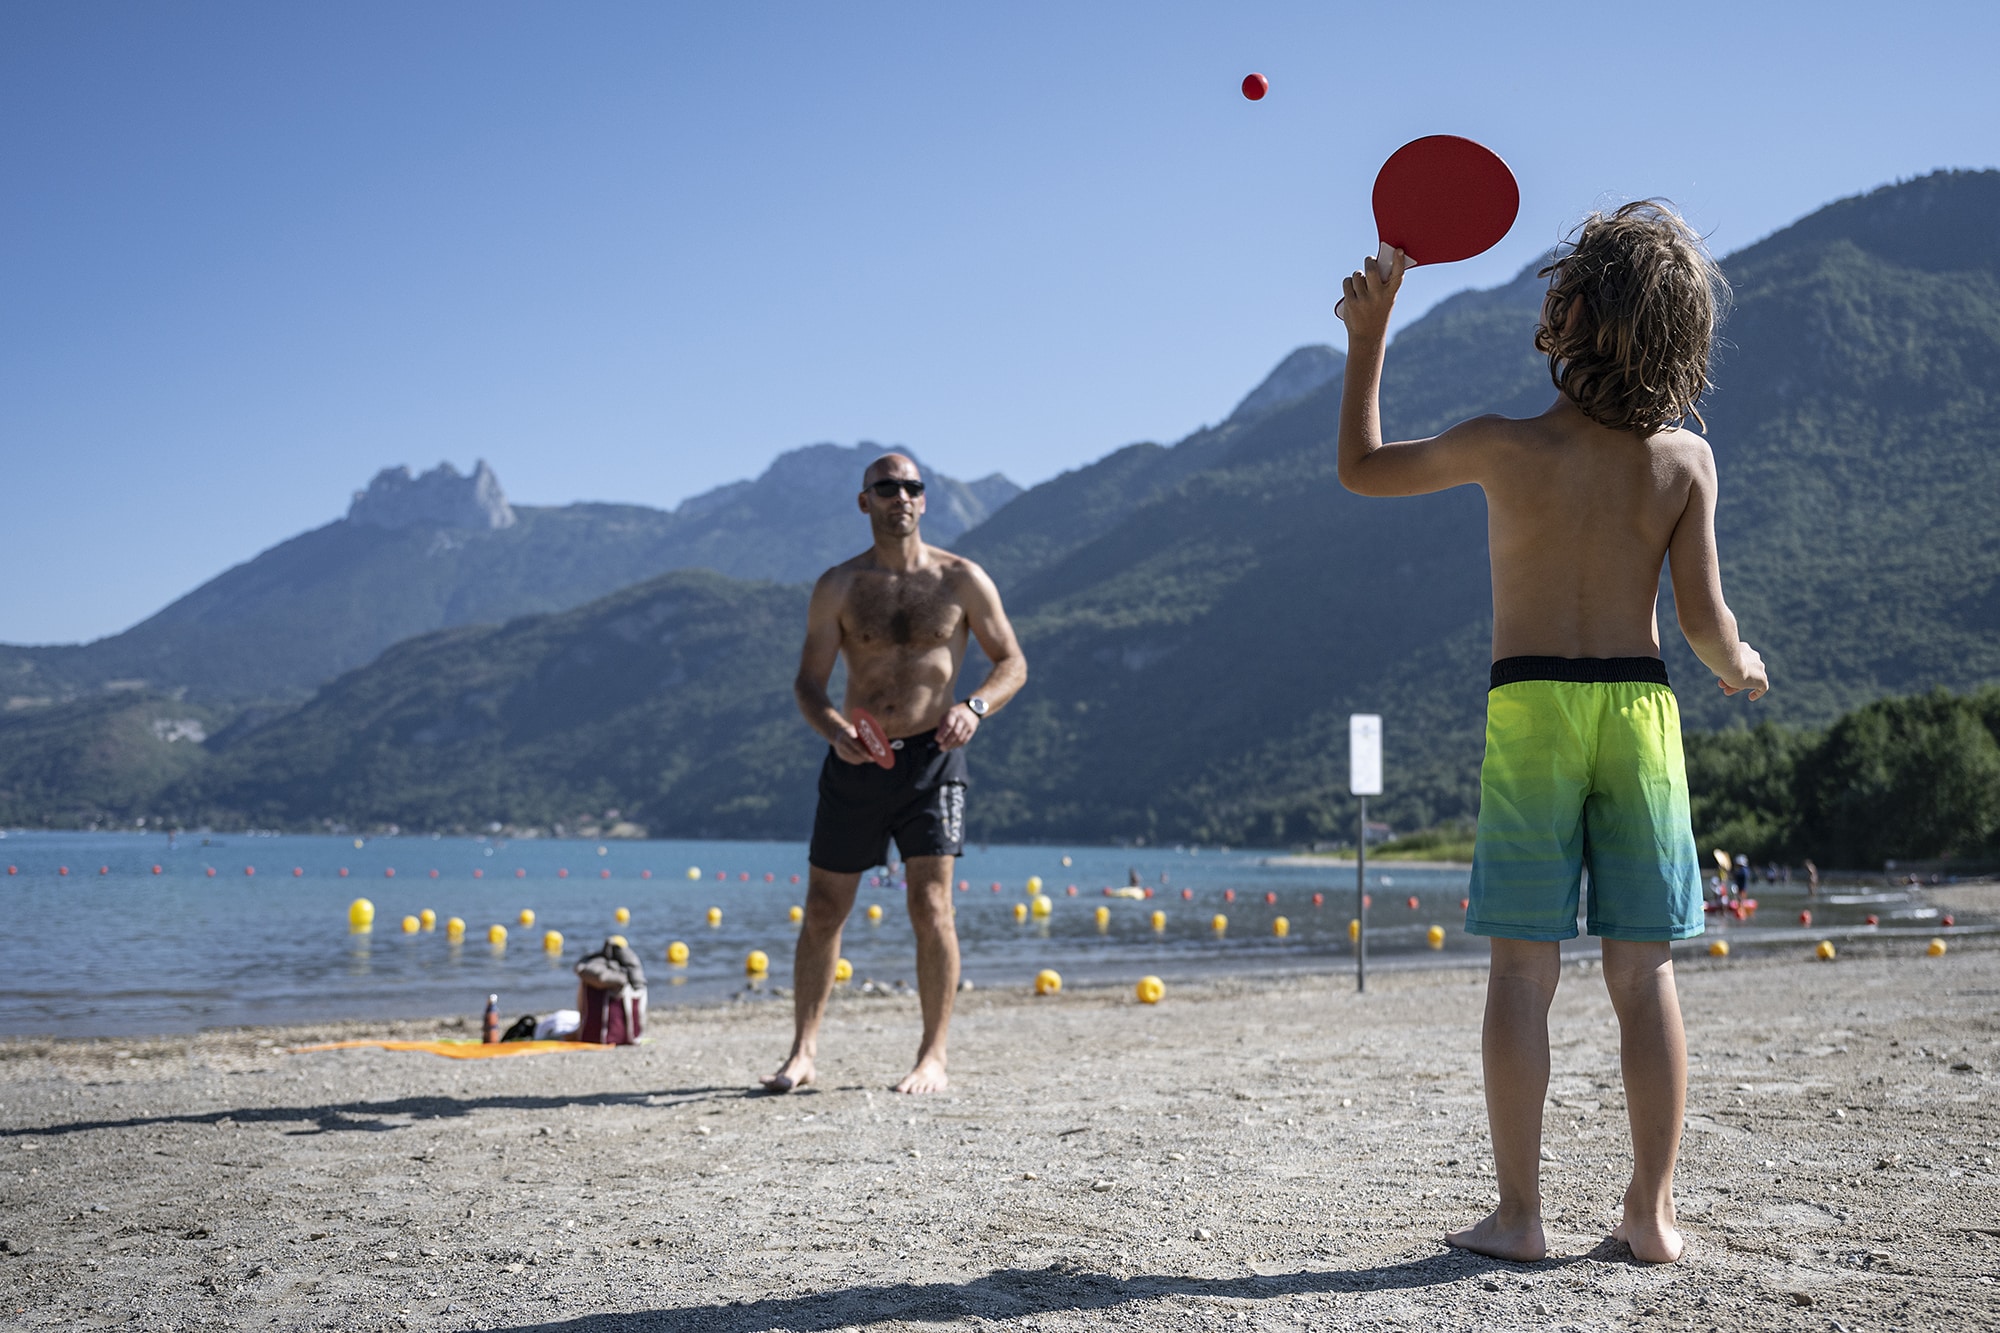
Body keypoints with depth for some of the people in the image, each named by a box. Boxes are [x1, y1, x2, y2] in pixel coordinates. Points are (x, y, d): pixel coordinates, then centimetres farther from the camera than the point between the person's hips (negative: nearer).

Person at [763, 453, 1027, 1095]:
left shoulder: (962, 580, 0)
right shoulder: (838, 585, 2)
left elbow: (1012, 663, 6)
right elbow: (809, 680, 2)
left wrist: (974, 707, -15)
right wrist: (835, 730, -19)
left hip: (931, 756, -2)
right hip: (855, 761, 2)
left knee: (931, 906, -10)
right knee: (823, 911, 5)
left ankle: (933, 1058, 1)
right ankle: (803, 1053, 16)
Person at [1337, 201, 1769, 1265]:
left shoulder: (1505, 448, -9)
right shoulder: (1686, 458, -1)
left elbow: (1361, 468, 6)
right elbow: (1703, 617, -1)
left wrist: (1369, 333, 14)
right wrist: (1737, 668, 21)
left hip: (1529, 710, -2)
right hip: (1640, 708, 3)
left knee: (1522, 972, 2)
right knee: (1643, 975, 8)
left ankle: (1519, 1216, 5)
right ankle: (1651, 1213, 12)